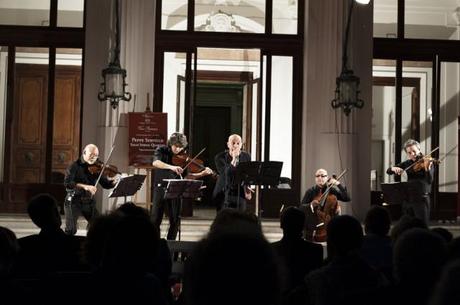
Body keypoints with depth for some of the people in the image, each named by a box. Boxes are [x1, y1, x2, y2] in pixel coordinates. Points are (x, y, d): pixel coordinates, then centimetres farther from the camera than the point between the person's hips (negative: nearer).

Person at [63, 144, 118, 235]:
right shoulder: (75, 166, -9)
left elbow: (106, 184, 5)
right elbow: (67, 183, -22)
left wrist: (114, 181, -18)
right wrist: (84, 186, -33)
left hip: (89, 202, 5)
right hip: (74, 201, -5)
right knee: (71, 230, -14)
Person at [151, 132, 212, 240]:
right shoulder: (161, 150, -2)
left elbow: (186, 175, 5)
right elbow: (155, 163, -23)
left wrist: (203, 174, -9)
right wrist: (171, 167, -38)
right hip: (160, 188, -2)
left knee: (175, 221, 3)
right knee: (156, 219, -1)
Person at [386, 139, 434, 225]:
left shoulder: (427, 162, -4)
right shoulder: (407, 163, 9)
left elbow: (429, 181, -18)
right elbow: (388, 171, 8)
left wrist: (427, 169, -37)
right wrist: (393, 168, -15)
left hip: (421, 199, -5)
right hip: (408, 199, 5)